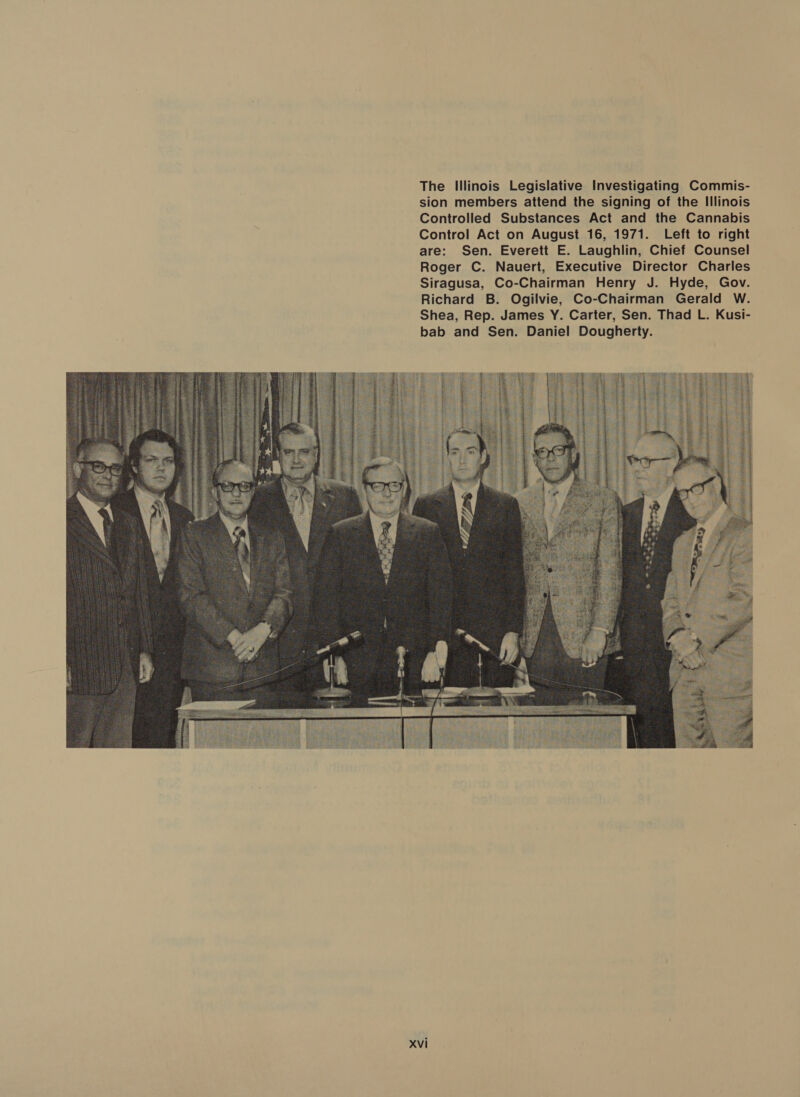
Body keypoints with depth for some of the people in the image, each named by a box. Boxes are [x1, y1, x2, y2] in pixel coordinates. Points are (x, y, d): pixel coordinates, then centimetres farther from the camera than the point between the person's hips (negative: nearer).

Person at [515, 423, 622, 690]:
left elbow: (610, 570, -2)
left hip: (582, 637, -2)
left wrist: (600, 631, -11)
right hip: (534, 637, 2)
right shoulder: (522, 503, 13)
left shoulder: (603, 500, 4)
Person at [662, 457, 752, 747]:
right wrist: (677, 635, -4)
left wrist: (697, 638, -14)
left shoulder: (744, 535, -5)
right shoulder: (682, 543, 20)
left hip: (730, 671, -7)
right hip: (685, 671, 7)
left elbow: (744, 600, -14)